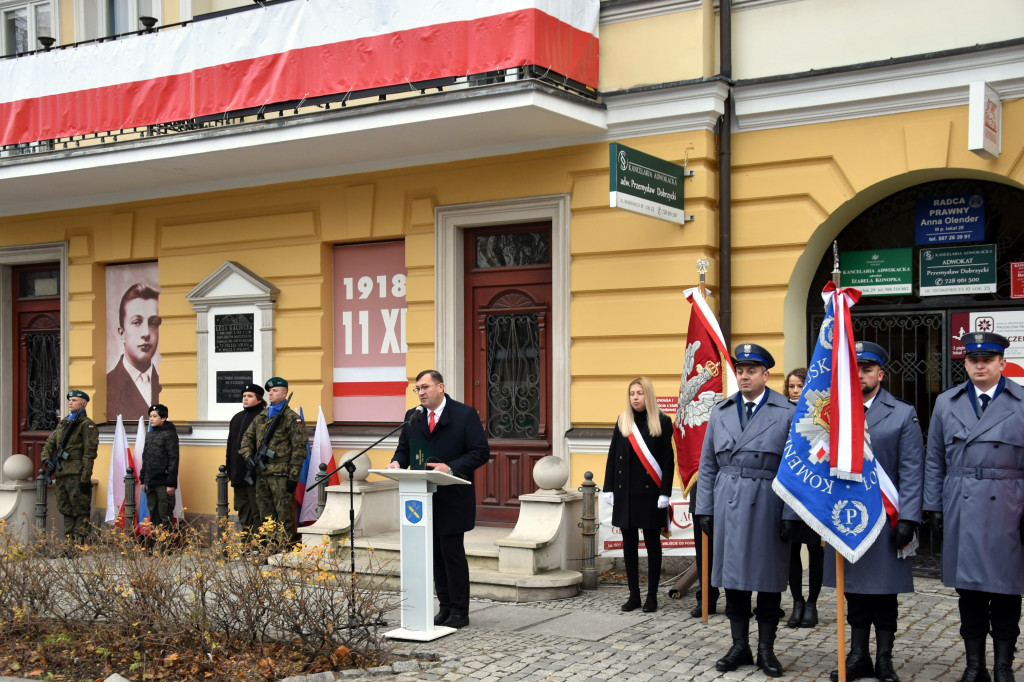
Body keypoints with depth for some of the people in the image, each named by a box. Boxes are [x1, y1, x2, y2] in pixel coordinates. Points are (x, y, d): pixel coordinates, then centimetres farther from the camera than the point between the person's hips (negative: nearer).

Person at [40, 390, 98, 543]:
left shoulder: (87, 425, -4)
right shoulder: (62, 424, 20)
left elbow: (89, 453, -11)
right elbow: (49, 445, 22)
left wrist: (86, 477, -17)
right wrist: (47, 459, 0)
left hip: (77, 475, -8)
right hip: (61, 474, 8)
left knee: (80, 511, -6)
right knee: (65, 510, 12)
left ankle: (80, 540, -5)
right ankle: (68, 541, 18)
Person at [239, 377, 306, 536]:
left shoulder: (292, 418, -4)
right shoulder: (261, 416, 15)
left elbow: (299, 448, -9)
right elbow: (247, 437, 23)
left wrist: (294, 476, -14)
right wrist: (248, 457, 4)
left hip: (281, 475, -7)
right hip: (262, 474, 7)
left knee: (283, 515, -5)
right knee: (265, 516, 13)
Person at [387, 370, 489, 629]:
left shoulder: (465, 415, -5)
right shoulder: (412, 417, 12)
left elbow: (481, 452, -9)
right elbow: (404, 448, 18)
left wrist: (451, 467, -21)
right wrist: (397, 462, -6)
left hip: (453, 500, -5)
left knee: (452, 552, -4)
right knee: (436, 554, 10)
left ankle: (459, 612, 5)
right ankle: (445, 608, 19)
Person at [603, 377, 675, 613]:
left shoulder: (662, 422, -3)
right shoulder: (622, 422, 7)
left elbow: (668, 460, -4)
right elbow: (612, 457, 9)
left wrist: (664, 493, -10)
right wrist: (609, 489, 3)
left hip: (650, 493, -3)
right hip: (625, 493, 3)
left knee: (652, 543, 4)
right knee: (629, 543, 7)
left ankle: (652, 596, 12)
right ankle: (634, 594, 16)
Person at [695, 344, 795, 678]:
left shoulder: (787, 413, 0)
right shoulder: (720, 412, 10)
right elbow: (708, 465, 12)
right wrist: (705, 508, 7)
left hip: (767, 506, -3)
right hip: (728, 504, 3)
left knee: (768, 579, 5)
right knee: (732, 575, 7)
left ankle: (766, 649, 16)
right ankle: (739, 646, 19)